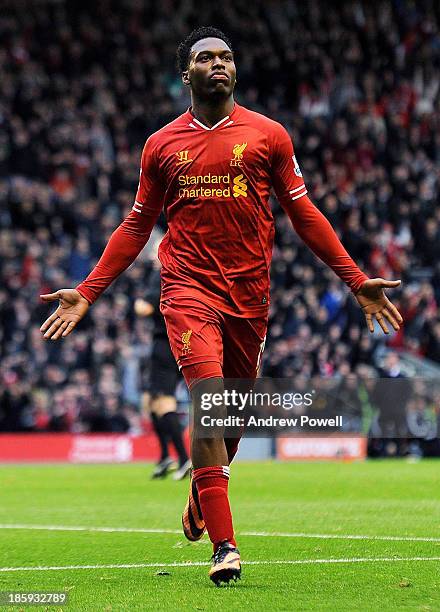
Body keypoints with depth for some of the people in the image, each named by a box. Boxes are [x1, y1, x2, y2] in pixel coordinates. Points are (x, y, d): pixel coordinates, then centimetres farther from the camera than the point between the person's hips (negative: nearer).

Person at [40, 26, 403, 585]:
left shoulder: (268, 135, 6)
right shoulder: (161, 145, 8)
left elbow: (303, 215, 11)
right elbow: (136, 226, 15)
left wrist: (356, 280, 5)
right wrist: (86, 292, 9)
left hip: (249, 290, 2)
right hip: (188, 286, -2)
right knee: (208, 399, -19)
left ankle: (203, 487, 42)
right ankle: (224, 545, -19)